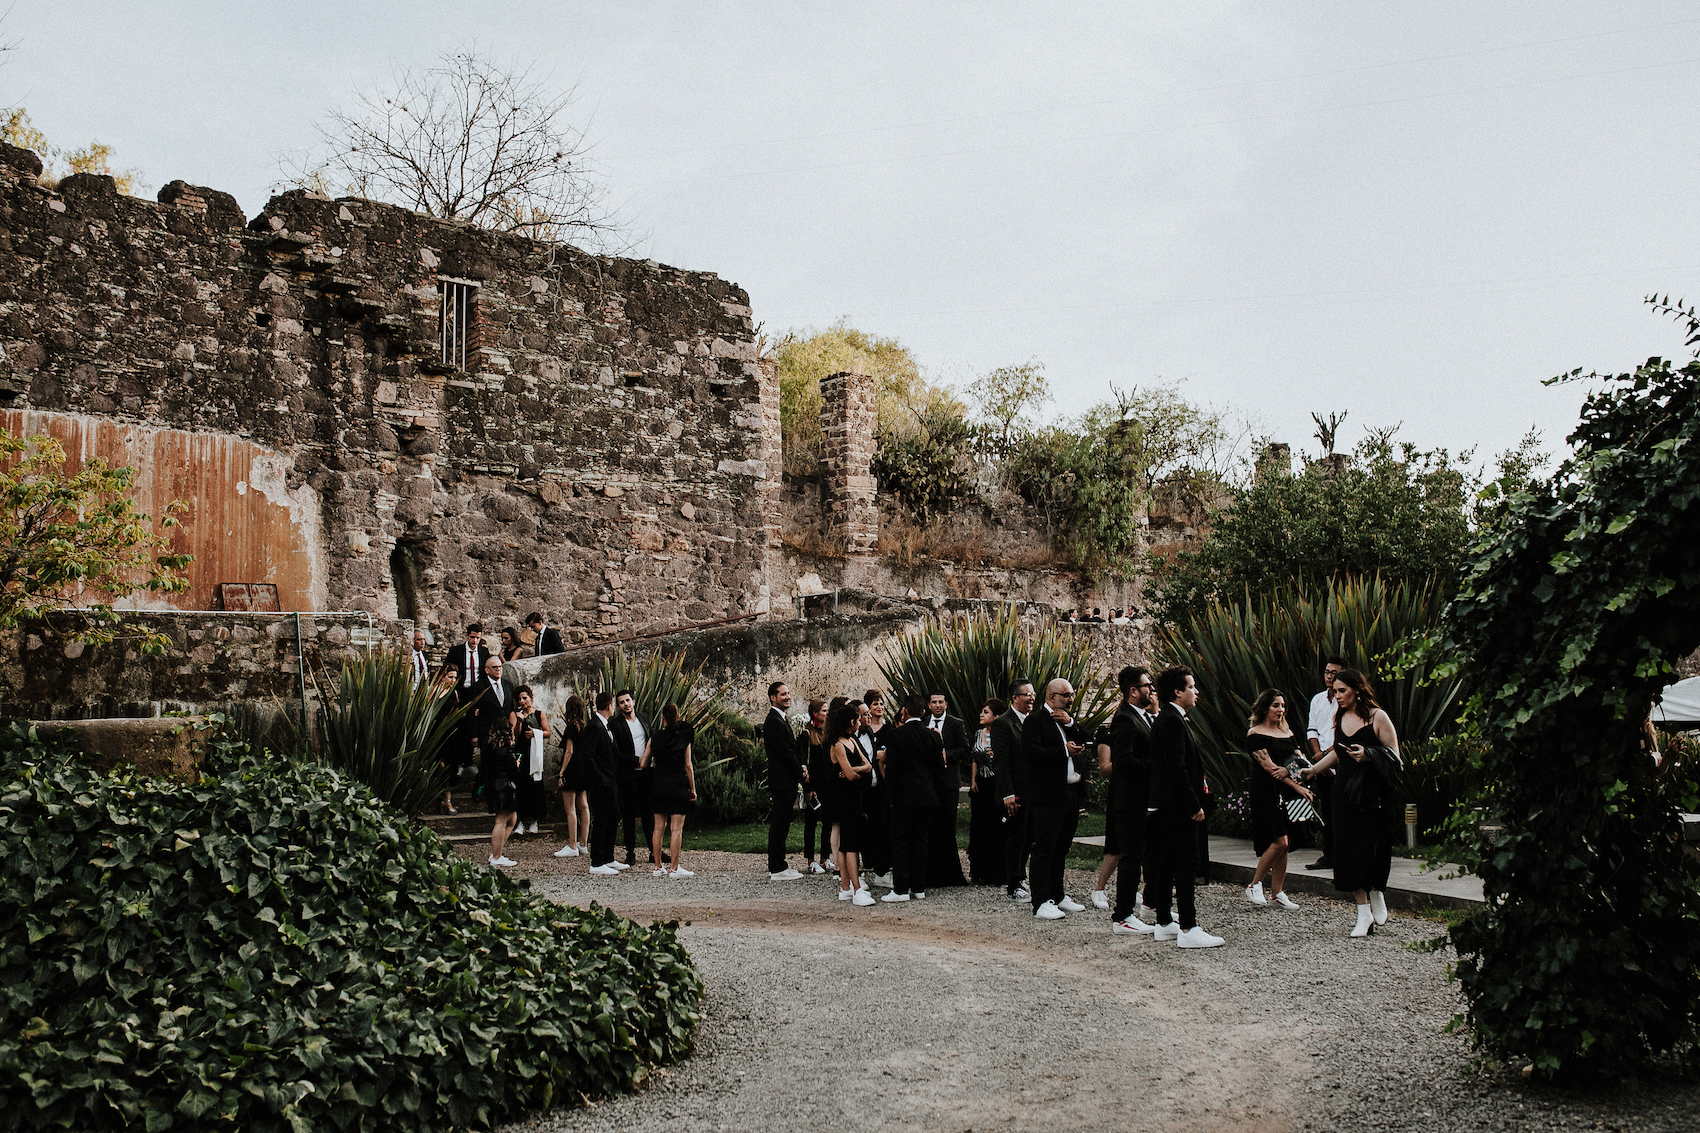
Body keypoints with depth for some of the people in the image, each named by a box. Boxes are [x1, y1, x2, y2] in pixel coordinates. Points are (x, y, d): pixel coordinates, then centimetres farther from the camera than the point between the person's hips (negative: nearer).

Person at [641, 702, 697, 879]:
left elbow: (643, 764, 6)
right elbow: (688, 766, -3)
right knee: (677, 828, -2)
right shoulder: (683, 739, -5)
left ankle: (658, 866, 14)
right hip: (678, 787, -3)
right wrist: (693, 788, 6)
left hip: (659, 786, 3)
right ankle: (675, 868, -3)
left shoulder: (654, 739, 1)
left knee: (658, 827, 10)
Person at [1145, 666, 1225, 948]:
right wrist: (1194, 805, -19)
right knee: (1186, 864, -8)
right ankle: (1188, 929, -7)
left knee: (1165, 864, 12)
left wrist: (1194, 798, 18)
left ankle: (1165, 924, 18)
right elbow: (1177, 768, -23)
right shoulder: (1173, 721, -17)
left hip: (1164, 805, 11)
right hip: (1178, 806, -11)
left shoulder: (1164, 719, 16)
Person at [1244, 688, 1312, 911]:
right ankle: (1254, 886, 2)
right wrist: (1297, 787, -16)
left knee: (1282, 844, 5)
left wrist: (1288, 770, -15)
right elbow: (1268, 766, -13)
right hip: (1267, 792, -6)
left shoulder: (1287, 732, 16)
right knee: (1279, 842, -13)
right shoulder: (1255, 734, -5)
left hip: (1286, 792, 6)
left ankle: (1278, 892, 12)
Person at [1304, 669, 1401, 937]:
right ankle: (1364, 913, 7)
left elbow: (1394, 756, -6)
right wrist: (1313, 770, 25)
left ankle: (1377, 894, 25)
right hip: (1345, 791, 5)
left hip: (1373, 792, -5)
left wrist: (1368, 754, -21)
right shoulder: (1339, 717, 12)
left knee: (1372, 851, -6)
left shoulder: (1377, 717, -6)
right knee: (1348, 852, -1)